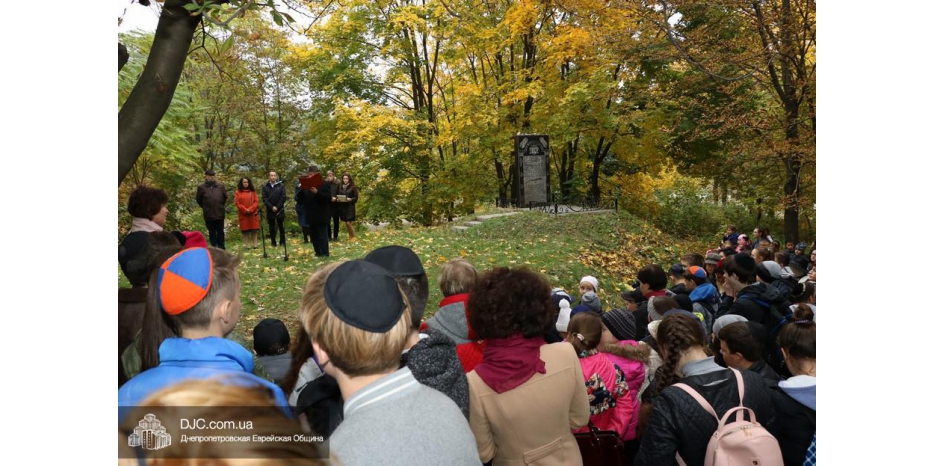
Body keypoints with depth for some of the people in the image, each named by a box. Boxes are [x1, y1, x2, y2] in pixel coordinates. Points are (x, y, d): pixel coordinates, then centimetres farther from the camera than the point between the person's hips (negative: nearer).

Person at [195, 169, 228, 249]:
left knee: (220, 232, 10)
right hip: (209, 215, -2)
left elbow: (225, 197, 16)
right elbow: (198, 199, 6)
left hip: (220, 213, 2)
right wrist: (205, 208, 13)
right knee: (212, 232, 8)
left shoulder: (220, 186, 2)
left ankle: (221, 248, 19)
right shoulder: (202, 187, -4)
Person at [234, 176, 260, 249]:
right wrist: (245, 210, -11)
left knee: (254, 230, 2)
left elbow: (256, 201, 3)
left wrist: (250, 209, -11)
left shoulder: (253, 191, 9)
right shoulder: (238, 192, 3)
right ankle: (247, 245, 2)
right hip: (243, 214, -1)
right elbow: (237, 203, -2)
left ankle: (254, 245, 8)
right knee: (245, 230, -1)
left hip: (253, 214, 1)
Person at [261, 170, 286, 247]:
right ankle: (273, 243, 8)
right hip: (270, 210, 1)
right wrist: (271, 207, -13)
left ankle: (282, 242, 9)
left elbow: (283, 197, -3)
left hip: (280, 210, 0)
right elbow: (264, 199, -2)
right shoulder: (265, 187, 5)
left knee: (281, 227, 3)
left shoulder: (281, 186, 4)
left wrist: (277, 207, -11)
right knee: (272, 227, 4)